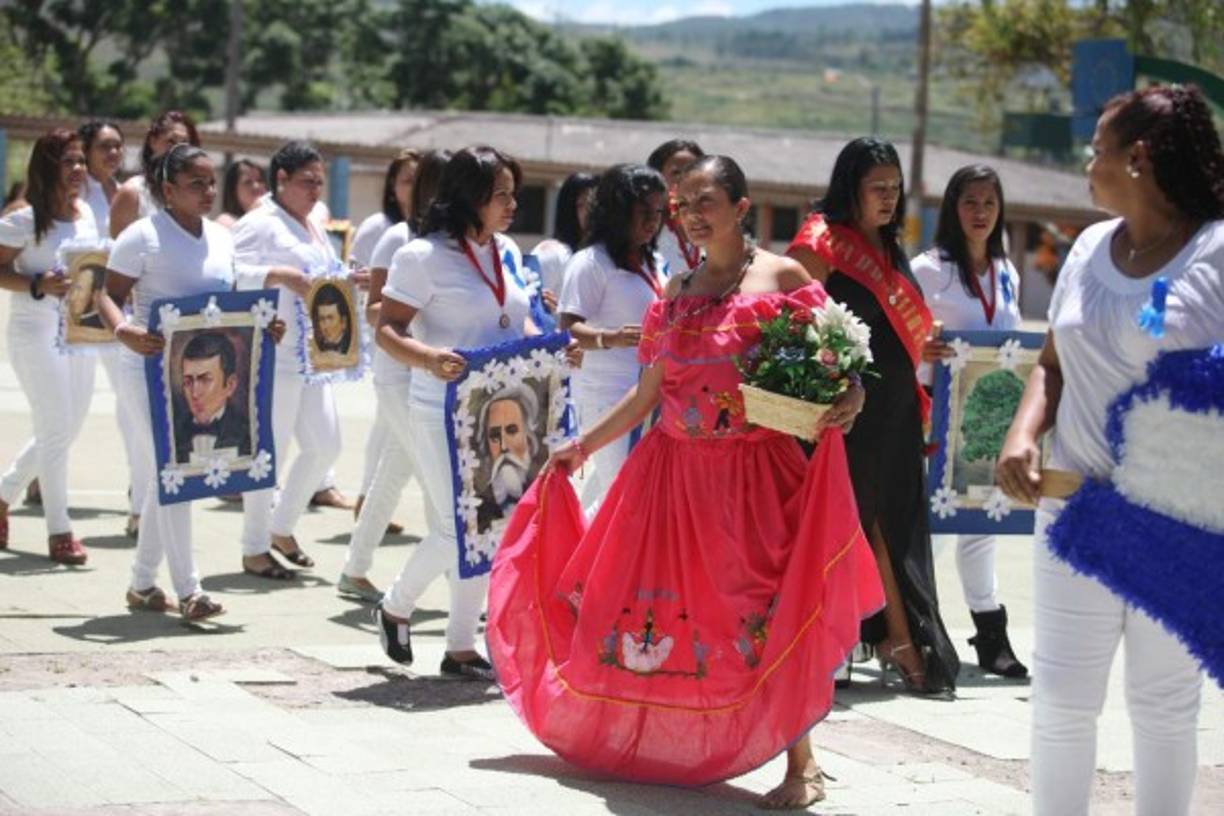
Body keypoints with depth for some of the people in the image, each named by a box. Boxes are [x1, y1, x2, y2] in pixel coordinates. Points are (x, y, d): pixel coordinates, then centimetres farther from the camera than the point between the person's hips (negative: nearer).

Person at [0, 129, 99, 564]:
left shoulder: (86, 214, 8)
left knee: (66, 429, 14)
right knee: (56, 432, -6)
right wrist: (38, 286, -23)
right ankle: (59, 532, 3)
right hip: (36, 332, -7)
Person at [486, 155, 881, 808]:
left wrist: (847, 401, -24)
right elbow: (648, 394, 15)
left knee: (769, 612, -6)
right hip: (678, 470, 5)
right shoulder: (676, 293, 11)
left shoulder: (784, 278, -2)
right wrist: (583, 445, 14)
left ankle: (802, 765, 4)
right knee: (653, 602, 5)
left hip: (761, 472, -5)